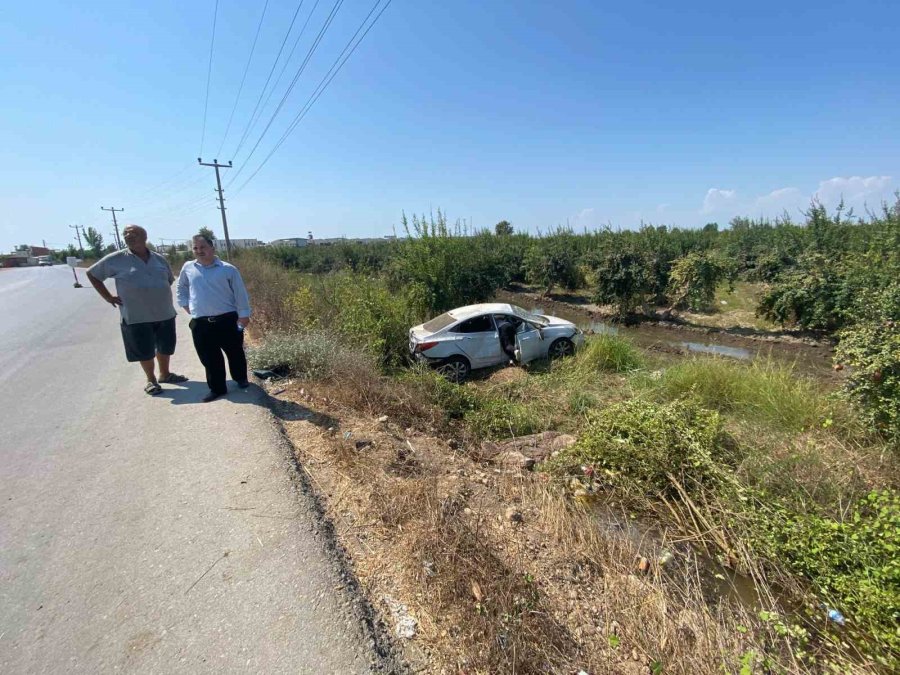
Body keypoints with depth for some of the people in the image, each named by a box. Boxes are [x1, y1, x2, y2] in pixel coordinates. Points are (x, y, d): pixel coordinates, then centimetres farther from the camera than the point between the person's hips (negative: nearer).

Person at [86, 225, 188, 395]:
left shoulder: (159, 259, 6)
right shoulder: (116, 259, -4)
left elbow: (170, 279, 22)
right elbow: (92, 273, 6)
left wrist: (163, 296, 9)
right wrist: (108, 297, 0)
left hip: (165, 313, 3)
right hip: (137, 316, -3)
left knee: (166, 347, 15)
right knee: (144, 351, 7)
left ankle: (165, 374, 35)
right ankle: (151, 380, 25)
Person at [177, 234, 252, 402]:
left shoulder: (228, 269, -4)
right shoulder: (188, 268, 6)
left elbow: (240, 294, -1)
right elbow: (181, 288, 24)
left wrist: (244, 314, -3)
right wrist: (185, 304, 14)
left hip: (227, 320, -2)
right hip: (200, 323, 3)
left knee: (235, 352, 11)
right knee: (209, 358, 7)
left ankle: (240, 378, 34)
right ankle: (217, 388, 19)